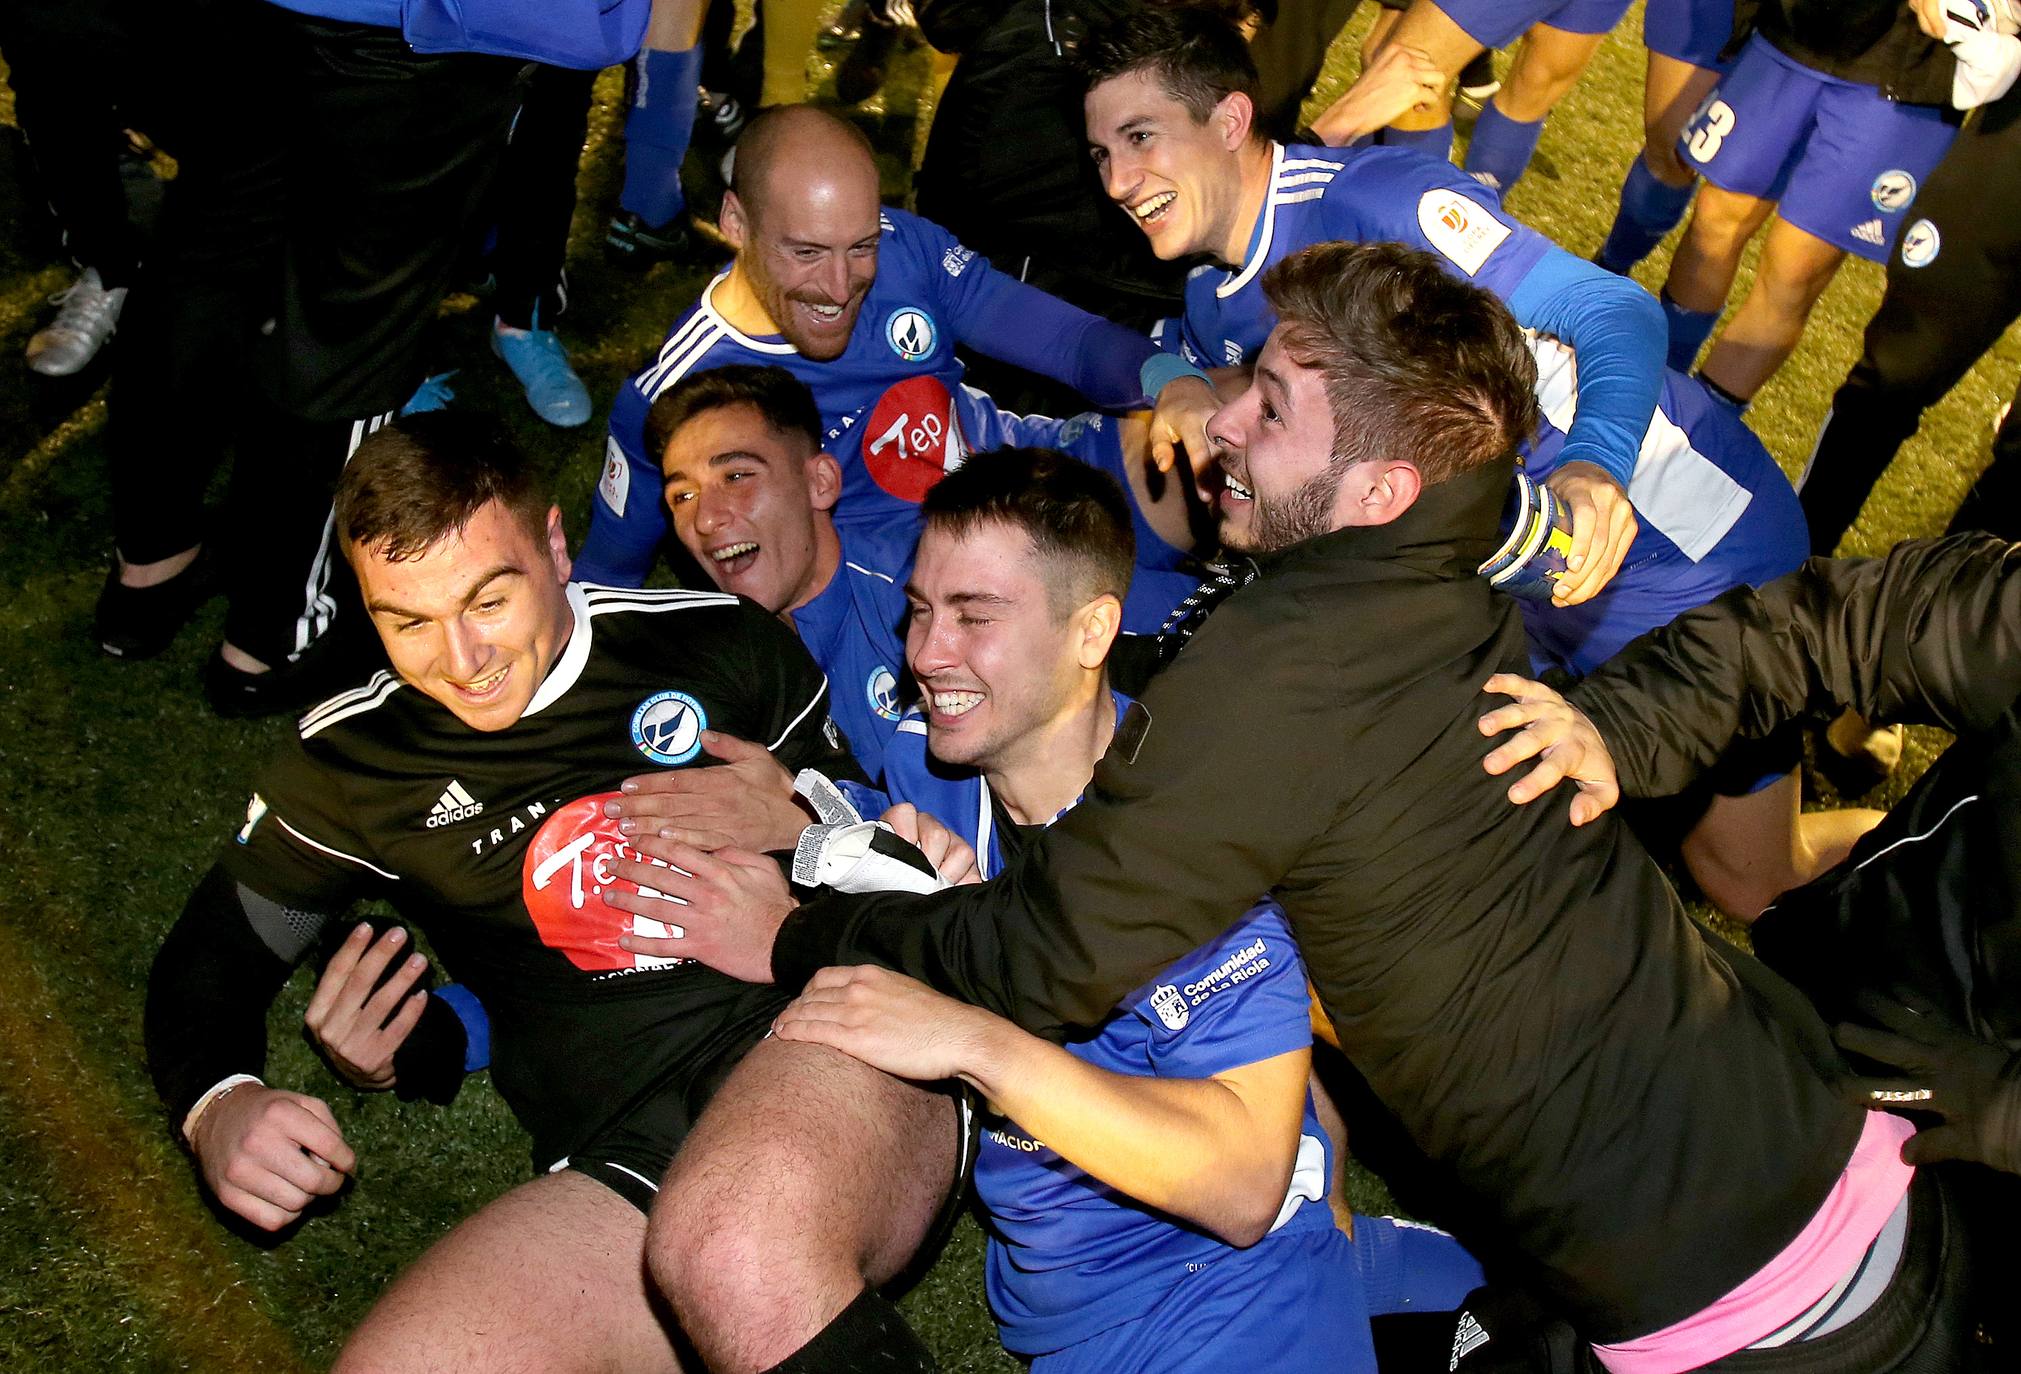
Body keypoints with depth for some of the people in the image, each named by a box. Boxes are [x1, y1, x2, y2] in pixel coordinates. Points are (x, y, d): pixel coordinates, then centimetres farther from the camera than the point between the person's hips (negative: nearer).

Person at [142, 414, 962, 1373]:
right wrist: (214, 1106, 3)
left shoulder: (719, 641, 11)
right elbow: (207, 958, 24)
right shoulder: (350, 765, 15)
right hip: (630, 1159, 4)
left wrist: (796, 824, -2)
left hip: (832, 1052, -3)